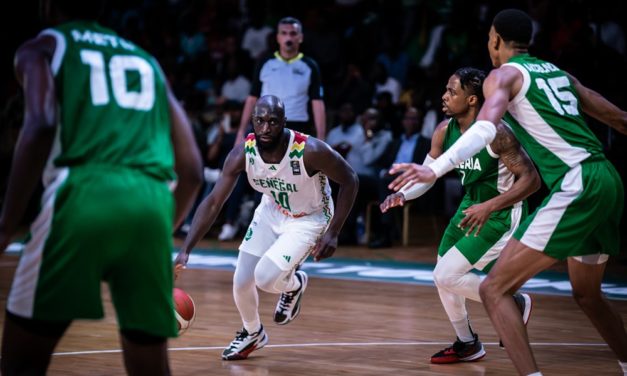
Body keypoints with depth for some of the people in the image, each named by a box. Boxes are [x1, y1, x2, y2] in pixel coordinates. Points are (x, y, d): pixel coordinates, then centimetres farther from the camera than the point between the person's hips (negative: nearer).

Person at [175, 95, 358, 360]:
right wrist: (185, 250, -29)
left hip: (308, 218, -4)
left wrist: (332, 234, -22)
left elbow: (349, 181, -19)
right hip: (271, 212, 4)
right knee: (241, 282, 3)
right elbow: (213, 202, -19)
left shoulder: (310, 150, -34)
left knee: (266, 278, -22)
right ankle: (252, 333, 34)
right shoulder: (243, 153, -23)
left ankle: (294, 284, 15)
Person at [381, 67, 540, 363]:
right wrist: (401, 194, -17)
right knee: (443, 277, 12)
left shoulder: (496, 132, -27)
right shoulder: (445, 131, -6)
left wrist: (489, 207, -36)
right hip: (472, 205, 8)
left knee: (446, 276, -15)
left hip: (501, 214, -8)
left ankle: (514, 304, 6)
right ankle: (467, 345, 32)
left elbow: (531, 179, -27)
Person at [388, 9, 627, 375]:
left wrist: (435, 169, -32)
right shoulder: (559, 72, 22)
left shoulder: (504, 74, 2)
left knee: (494, 289, -8)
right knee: (587, 294, 29)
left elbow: (485, 128, -19)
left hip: (575, 186, -8)